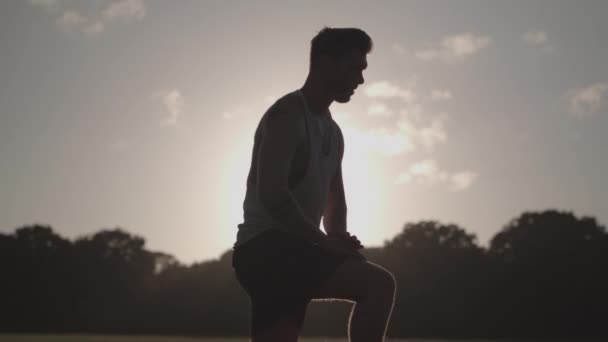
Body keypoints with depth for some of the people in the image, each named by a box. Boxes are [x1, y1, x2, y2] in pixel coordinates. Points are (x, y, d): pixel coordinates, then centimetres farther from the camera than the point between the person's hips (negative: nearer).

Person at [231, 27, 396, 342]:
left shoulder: (333, 132, 20)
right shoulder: (287, 116, -10)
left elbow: (335, 203, 26)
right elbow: (272, 194, -22)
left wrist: (338, 242, 5)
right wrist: (326, 242, -16)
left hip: (294, 250, 10)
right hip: (265, 248, -10)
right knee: (378, 284, -22)